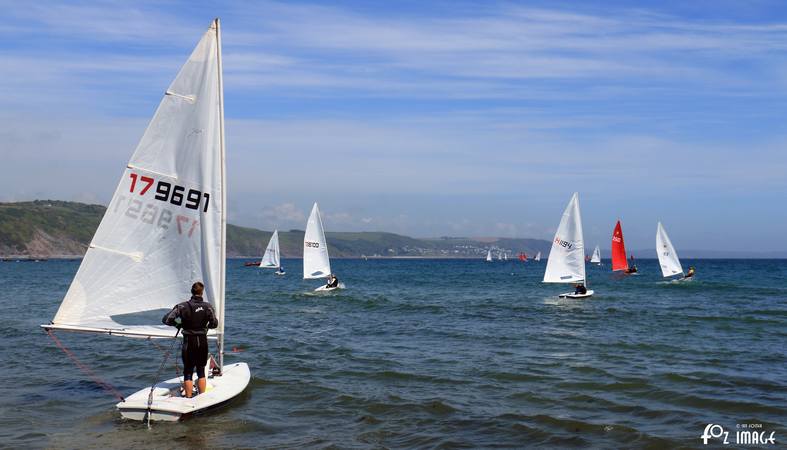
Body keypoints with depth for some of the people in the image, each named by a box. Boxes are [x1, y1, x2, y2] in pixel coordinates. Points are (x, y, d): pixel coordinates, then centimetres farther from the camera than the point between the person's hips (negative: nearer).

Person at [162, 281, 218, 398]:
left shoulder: (183, 306, -7)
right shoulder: (207, 306, -5)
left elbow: (166, 320, -13)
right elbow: (214, 323, -12)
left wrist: (178, 324, 4)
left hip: (189, 341, -1)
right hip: (203, 341, 1)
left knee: (188, 372, 8)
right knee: (201, 371, 13)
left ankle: (189, 398, 8)